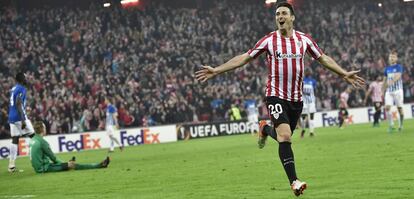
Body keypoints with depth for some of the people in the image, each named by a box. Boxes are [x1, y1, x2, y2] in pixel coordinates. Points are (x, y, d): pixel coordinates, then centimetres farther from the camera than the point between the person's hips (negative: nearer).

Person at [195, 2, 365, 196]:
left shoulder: (304, 39, 2)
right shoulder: (269, 40, -4)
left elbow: (323, 59, 14)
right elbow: (244, 58, -1)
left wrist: (344, 74, 10)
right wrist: (216, 70, -7)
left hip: (296, 98, 4)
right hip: (276, 95, -3)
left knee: (285, 136, 12)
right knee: (285, 136, -18)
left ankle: (265, 129, 46)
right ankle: (294, 181, -16)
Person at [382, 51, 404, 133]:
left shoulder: (399, 67, -2)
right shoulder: (387, 69, 13)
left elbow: (398, 76, -20)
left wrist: (392, 81, -37)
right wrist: (382, 91, 15)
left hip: (398, 90, -4)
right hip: (389, 91, 4)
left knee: (399, 108, -1)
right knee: (387, 107, -12)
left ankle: (400, 125, 14)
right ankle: (391, 125, -7)